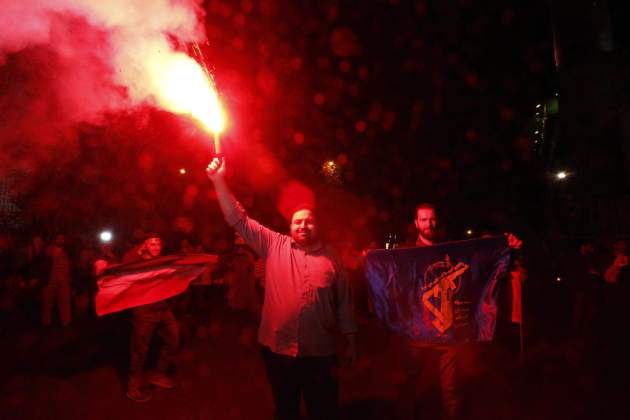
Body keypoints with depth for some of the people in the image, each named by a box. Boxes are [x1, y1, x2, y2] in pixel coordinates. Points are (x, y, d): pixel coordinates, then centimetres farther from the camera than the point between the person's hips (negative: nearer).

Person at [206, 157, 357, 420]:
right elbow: (239, 220, -6)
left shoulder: (330, 257, 0)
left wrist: (350, 339, 8)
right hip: (278, 348, 0)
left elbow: (343, 300, 5)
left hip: (319, 352, 0)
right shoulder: (274, 245, -1)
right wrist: (219, 181, -15)